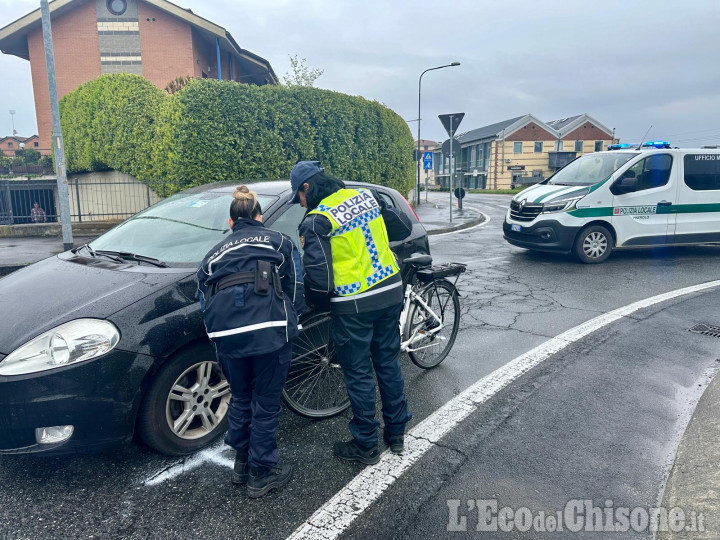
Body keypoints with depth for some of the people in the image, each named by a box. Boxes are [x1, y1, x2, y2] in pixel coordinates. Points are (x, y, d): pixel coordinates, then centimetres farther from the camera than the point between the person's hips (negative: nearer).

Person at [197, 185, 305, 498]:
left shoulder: (214, 253, 27)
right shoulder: (279, 242, 19)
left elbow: (205, 303, 24)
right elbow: (296, 291, 14)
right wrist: (289, 324, 29)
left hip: (226, 335, 3)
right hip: (270, 331, -3)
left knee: (240, 398, 24)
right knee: (266, 403, 12)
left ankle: (242, 463, 38)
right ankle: (261, 473, 24)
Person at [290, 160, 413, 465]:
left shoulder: (317, 221, -13)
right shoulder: (365, 197, 6)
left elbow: (318, 275, -18)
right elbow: (403, 228, 14)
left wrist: (315, 301, 2)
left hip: (354, 306, -6)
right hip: (390, 293, 7)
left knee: (358, 376, 9)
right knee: (389, 364, 19)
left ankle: (366, 445, 24)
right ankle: (396, 434, 34)